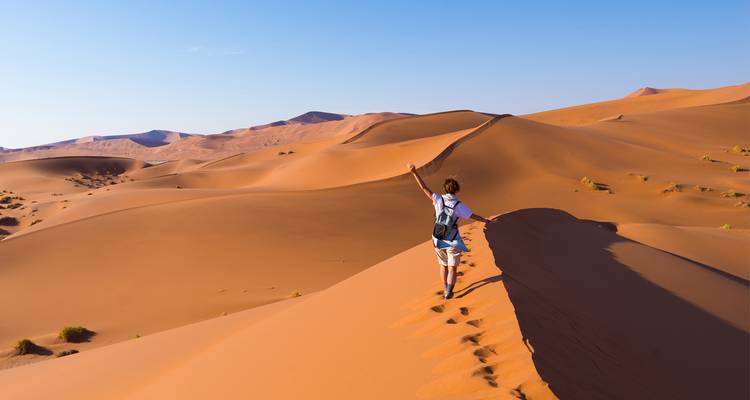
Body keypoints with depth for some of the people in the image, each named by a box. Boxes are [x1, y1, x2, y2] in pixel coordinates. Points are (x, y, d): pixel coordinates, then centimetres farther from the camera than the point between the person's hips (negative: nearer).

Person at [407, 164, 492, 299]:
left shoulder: (439, 199, -12)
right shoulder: (459, 205, -15)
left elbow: (424, 188, -16)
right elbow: (473, 216, -1)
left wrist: (414, 172, -16)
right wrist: (485, 220, 19)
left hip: (439, 241, 3)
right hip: (453, 242, -3)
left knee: (443, 265, 22)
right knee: (452, 268, 9)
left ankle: (446, 290, 31)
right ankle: (448, 293, 2)